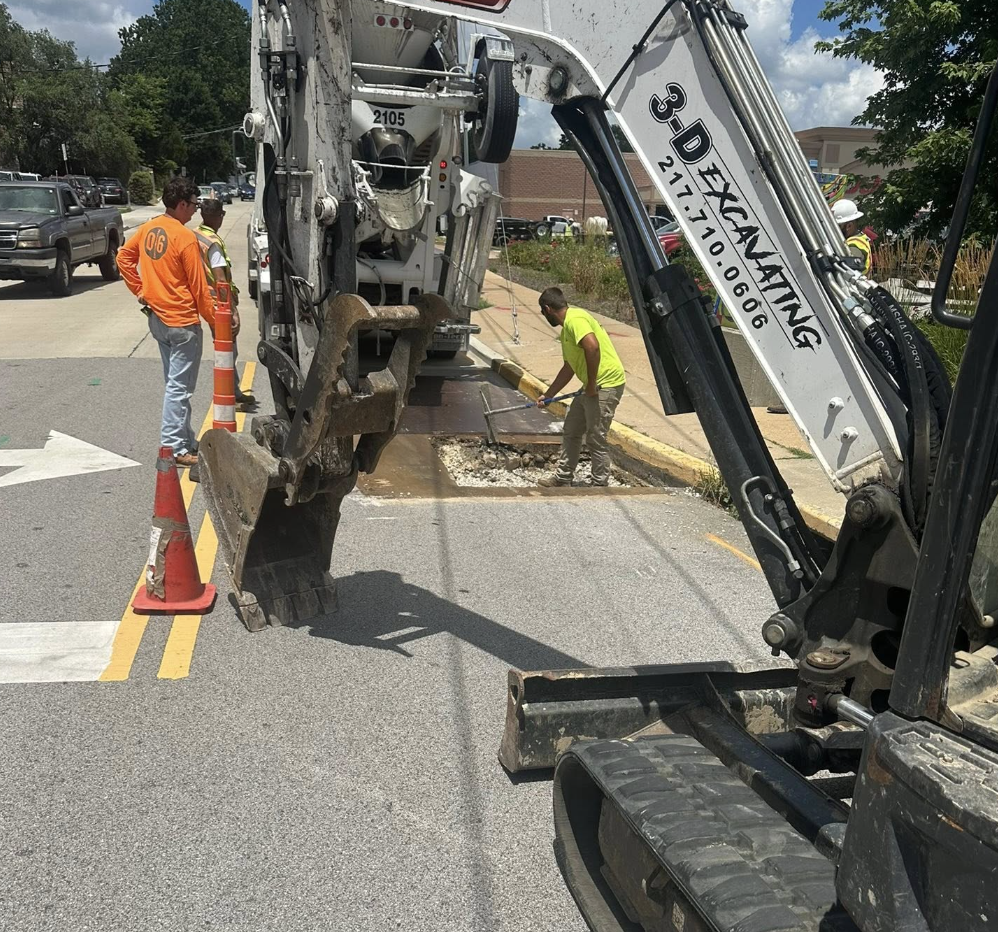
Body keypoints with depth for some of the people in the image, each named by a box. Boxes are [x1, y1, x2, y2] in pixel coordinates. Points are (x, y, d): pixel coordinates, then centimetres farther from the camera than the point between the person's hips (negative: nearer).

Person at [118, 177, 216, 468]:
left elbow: (124, 257, 13)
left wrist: (139, 290, 13)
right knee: (179, 387, -2)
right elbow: (199, 288, -14)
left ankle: (185, 440, 25)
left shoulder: (147, 229, 5)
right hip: (182, 322, -8)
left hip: (157, 318, 8)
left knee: (175, 383, 17)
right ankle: (173, 448, 1)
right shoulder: (185, 237, -17)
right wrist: (215, 322, -6)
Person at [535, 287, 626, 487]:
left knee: (595, 440, -3)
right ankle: (563, 477, 29)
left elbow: (592, 347, -31)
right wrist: (548, 395, 32)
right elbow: (568, 368, 26)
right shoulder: (566, 329, 17)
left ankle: (600, 484, 10)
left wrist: (591, 385, -24)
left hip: (606, 386, -11)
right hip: (592, 386, 11)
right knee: (571, 431, 18)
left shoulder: (574, 319, -15)